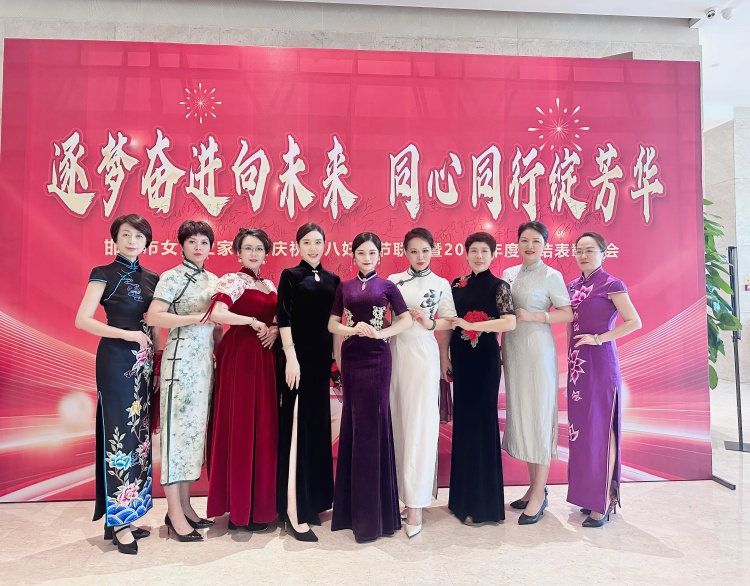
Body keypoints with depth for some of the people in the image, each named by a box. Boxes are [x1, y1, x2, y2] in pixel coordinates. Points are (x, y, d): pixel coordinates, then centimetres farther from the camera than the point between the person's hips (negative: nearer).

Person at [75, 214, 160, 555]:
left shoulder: (152, 278, 12)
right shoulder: (104, 274, -3)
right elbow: (82, 320, -11)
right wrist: (127, 334, -16)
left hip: (144, 362, 6)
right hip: (115, 360, -6)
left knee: (139, 434, 8)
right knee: (119, 433, -3)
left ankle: (123, 515, 20)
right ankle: (119, 523, 7)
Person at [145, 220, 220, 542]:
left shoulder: (214, 280, 14)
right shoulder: (172, 277, -4)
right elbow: (152, 317, -16)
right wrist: (195, 318, -18)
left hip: (206, 360, 7)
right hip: (181, 359, -7)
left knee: (195, 428, 10)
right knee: (178, 427, -4)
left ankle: (184, 505, 21)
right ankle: (175, 513, 5)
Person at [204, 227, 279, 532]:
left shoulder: (269, 285, 16)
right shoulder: (232, 280, -6)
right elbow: (216, 314, -24)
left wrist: (274, 330, 0)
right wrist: (252, 322, -16)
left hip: (264, 359, 7)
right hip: (240, 357, -7)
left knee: (264, 427, 10)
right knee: (241, 427, -2)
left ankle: (260, 502, 23)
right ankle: (240, 509, 10)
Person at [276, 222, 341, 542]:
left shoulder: (333, 280, 12)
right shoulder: (290, 276, -1)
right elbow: (284, 319, -8)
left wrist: (336, 358, 9)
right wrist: (291, 357, -16)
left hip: (322, 359, 5)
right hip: (298, 357, -5)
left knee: (318, 427, 11)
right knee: (297, 428, -4)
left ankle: (312, 501, 24)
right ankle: (294, 509, 1)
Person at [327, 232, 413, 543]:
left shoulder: (387, 286, 4)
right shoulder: (344, 287, 10)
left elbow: (406, 319, 0)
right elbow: (332, 323, 6)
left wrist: (381, 332, -14)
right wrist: (352, 330, -12)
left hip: (377, 357, -2)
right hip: (351, 357, 3)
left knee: (373, 425, -2)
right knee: (352, 424, 6)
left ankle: (373, 512, 10)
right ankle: (352, 506, 20)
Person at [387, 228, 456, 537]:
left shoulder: (441, 284, 6)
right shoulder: (393, 280, 9)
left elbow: (451, 322, 5)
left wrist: (430, 323, -11)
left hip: (423, 355, -2)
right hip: (395, 354, 2)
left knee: (420, 425, -4)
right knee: (397, 422, 5)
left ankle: (415, 504, 1)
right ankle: (401, 490, 19)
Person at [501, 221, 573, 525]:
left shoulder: (551, 276, -4)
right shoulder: (509, 274, 12)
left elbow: (568, 314, -7)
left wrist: (533, 316, -18)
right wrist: (501, 349, 11)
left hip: (537, 349, -6)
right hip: (513, 349, 6)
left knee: (538, 415, -2)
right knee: (519, 414, 9)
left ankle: (539, 494, 8)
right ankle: (534, 485, 21)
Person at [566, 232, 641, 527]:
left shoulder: (611, 285, -6)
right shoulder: (573, 286, 13)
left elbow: (634, 322, -10)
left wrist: (599, 338, -16)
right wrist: (571, 363, 8)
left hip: (601, 364, -7)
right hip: (577, 364, 7)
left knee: (600, 430, -3)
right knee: (580, 428, 9)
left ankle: (603, 503, 5)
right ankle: (588, 493, 20)